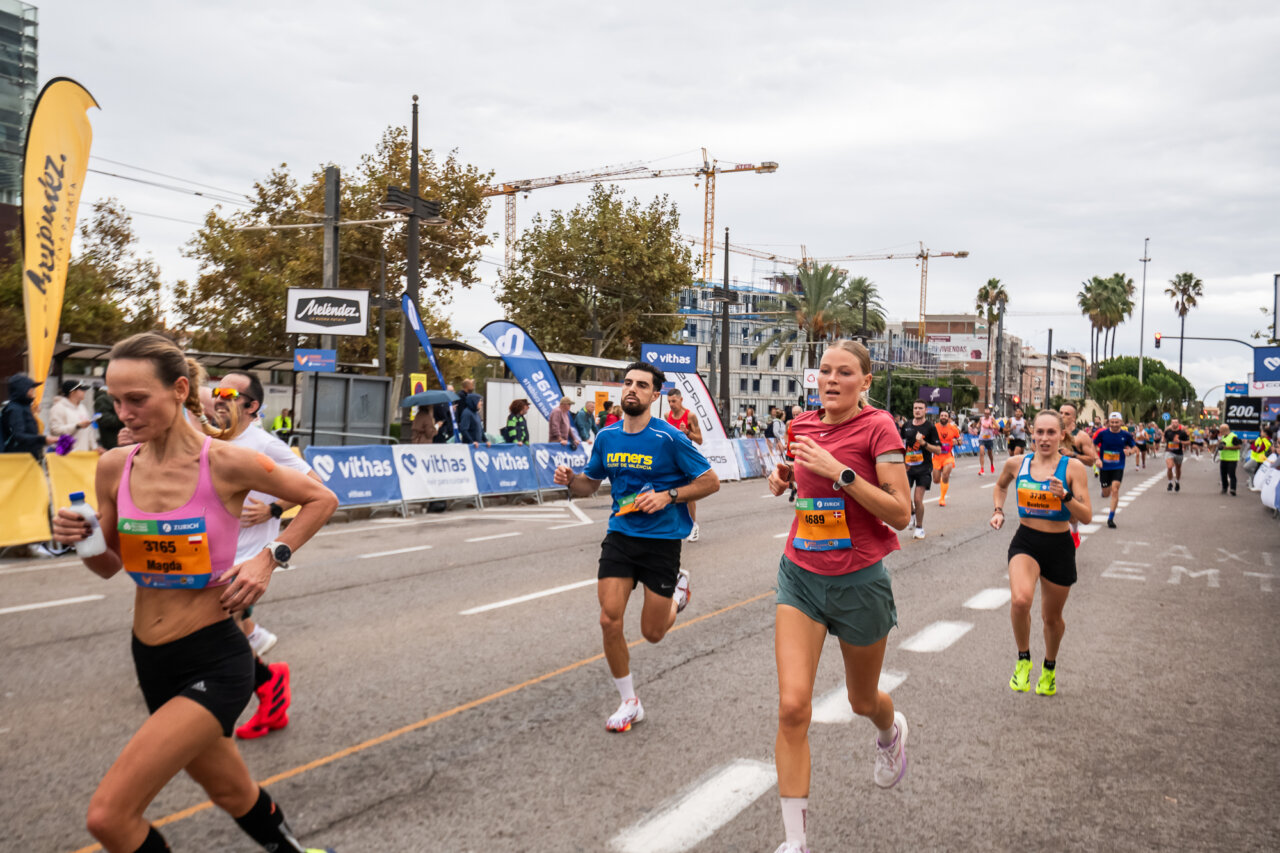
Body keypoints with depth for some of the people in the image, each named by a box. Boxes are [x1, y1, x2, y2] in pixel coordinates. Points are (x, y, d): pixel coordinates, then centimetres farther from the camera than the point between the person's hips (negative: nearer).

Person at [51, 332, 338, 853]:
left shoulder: (226, 463, -15)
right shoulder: (114, 468, -1)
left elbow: (322, 499, -2)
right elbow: (109, 566, 11)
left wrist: (271, 557, -13)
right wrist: (81, 540, -9)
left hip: (213, 662, -6)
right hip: (151, 661, 6)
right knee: (231, 792, 23)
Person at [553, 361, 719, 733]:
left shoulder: (669, 438, -13)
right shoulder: (607, 437, 2)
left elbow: (710, 481, -7)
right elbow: (590, 484, 14)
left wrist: (668, 496, -19)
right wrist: (570, 479, -9)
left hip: (662, 539, -3)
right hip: (620, 535, 4)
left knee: (652, 632, 5)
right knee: (610, 621, -7)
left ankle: (678, 586, 39)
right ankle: (629, 702, 13)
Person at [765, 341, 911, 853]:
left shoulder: (878, 427, -11)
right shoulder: (803, 426, 4)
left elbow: (900, 514, -15)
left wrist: (840, 472, -24)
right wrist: (784, 478, 1)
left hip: (858, 581, -3)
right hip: (801, 575, 3)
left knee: (863, 701, 18)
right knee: (793, 706, -10)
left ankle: (891, 732, 57)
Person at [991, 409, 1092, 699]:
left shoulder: (1073, 467, -9)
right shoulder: (1016, 463, -1)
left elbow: (1087, 517, -12)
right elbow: (1001, 485, 24)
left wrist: (1065, 495, -27)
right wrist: (998, 510, 9)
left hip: (1059, 547, 0)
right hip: (1025, 542, 0)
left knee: (1051, 616, 14)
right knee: (1020, 600, -28)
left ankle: (1049, 667, 44)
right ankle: (1023, 659, -2)